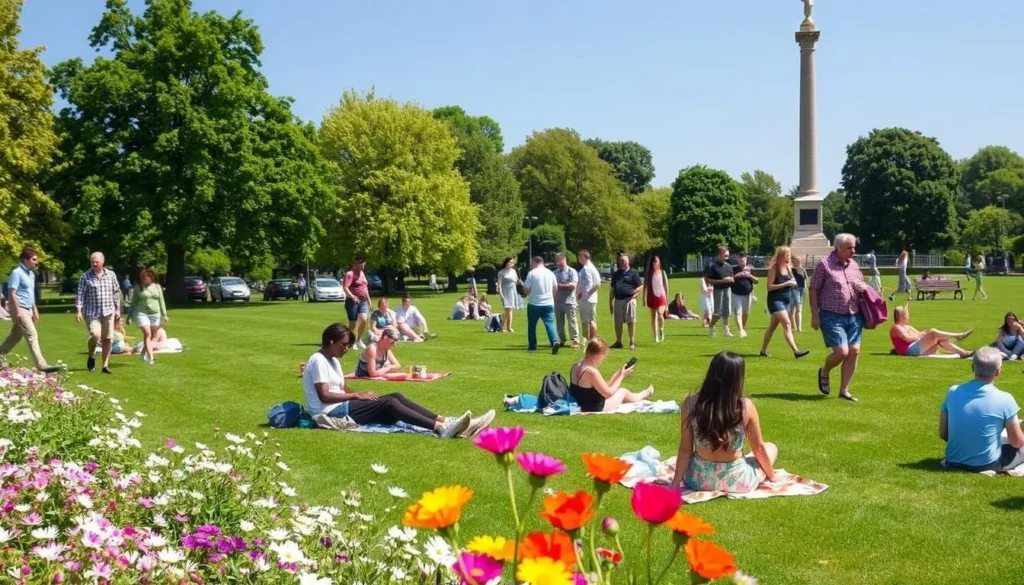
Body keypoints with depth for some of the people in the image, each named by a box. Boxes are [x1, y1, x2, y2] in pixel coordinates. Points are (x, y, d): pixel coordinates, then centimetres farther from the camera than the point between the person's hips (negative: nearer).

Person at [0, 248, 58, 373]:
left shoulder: (31, 274, 15)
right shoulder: (17, 273, -12)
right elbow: (12, 293, -17)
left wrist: (35, 310, 23)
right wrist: (18, 311, -21)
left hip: (27, 309, 9)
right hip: (20, 310, -9)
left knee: (15, 336, 16)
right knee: (32, 335, -13)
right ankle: (41, 365, -16)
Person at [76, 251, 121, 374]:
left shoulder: (111, 275, 7)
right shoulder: (85, 276, -2)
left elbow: (116, 292, 13)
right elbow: (80, 294, -4)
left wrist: (117, 308, 10)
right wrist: (78, 310, -13)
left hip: (108, 312, 3)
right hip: (92, 312, -3)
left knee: (108, 339, 4)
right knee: (95, 335, -21)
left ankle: (105, 365, 15)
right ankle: (91, 356, 8)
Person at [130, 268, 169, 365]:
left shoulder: (157, 287, 7)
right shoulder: (139, 287, 0)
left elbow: (161, 301, 12)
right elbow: (134, 302, 5)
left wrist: (164, 314, 9)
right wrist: (131, 315, 3)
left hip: (155, 313, 4)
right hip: (142, 313, -3)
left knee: (153, 336, 8)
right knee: (147, 334, -14)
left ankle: (145, 351, 27)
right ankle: (151, 357, -19)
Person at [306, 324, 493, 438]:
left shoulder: (333, 360, 20)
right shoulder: (318, 360, -12)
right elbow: (324, 396, -21)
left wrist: (359, 395, -1)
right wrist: (357, 395, -15)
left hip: (340, 407, 9)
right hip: (331, 412, -9)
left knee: (395, 397, -6)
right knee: (388, 403, -22)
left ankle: (447, 423, -19)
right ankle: (441, 429, -37)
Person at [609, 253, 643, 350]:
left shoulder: (632, 273, 1)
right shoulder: (616, 274, 16)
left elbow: (641, 286, 0)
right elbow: (612, 289, 18)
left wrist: (634, 292, -16)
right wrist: (610, 302, 13)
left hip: (629, 300, -5)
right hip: (618, 300, 5)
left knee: (631, 322, -3)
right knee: (618, 322, 8)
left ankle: (632, 342, 3)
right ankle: (618, 342, 18)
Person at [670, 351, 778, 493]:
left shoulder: (691, 403, -14)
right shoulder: (746, 406, -17)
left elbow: (685, 450, -9)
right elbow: (758, 448, -3)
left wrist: (675, 483, -1)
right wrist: (771, 475, 14)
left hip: (699, 480, 1)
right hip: (736, 481, -1)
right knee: (771, 448, 26)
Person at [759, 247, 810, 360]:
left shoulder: (788, 267, 10)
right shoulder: (774, 268, -11)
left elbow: (793, 282, 22)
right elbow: (769, 287, -14)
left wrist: (793, 283, -2)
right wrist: (785, 284, -19)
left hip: (786, 299, 8)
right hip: (776, 300, -8)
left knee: (773, 326, 13)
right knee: (787, 324, -17)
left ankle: (763, 351, 21)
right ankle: (796, 351, -24)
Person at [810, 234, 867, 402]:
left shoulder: (854, 265, 12)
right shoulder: (825, 264, -6)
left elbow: (862, 284, 25)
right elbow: (813, 290, -6)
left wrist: (863, 287, -1)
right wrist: (815, 315, -10)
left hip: (854, 316, 6)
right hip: (832, 317, -6)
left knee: (854, 352, 1)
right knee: (841, 351, -13)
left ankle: (844, 390, 13)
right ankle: (824, 372, 19)